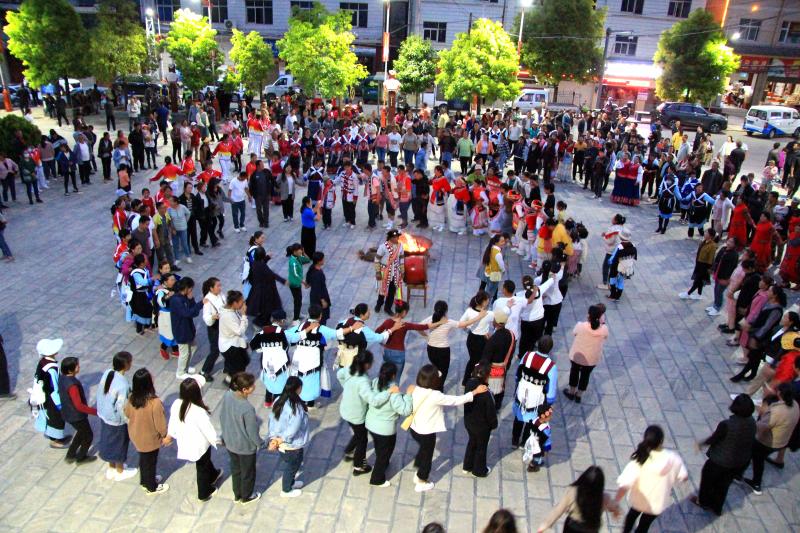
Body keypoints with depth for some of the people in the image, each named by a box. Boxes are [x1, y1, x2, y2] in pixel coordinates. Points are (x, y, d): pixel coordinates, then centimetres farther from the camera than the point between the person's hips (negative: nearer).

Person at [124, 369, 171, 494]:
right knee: (150, 461, 18)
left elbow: (127, 413, 1)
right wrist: (165, 435, -6)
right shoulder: (155, 403, -37)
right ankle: (151, 487, 40)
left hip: (136, 435, 6)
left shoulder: (132, 398, -18)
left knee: (143, 458, 29)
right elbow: (160, 423, -24)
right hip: (150, 439, -6)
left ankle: (145, 480, 52)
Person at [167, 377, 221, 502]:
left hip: (185, 442, 6)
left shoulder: (176, 404, -20)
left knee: (205, 461, 33)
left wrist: (171, 434, 18)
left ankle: (213, 475, 60)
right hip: (199, 445, -6)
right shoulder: (199, 412, -37)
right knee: (202, 468, 21)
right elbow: (208, 430, -23)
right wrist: (217, 440, -3)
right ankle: (204, 494, 43)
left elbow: (172, 423, -2)